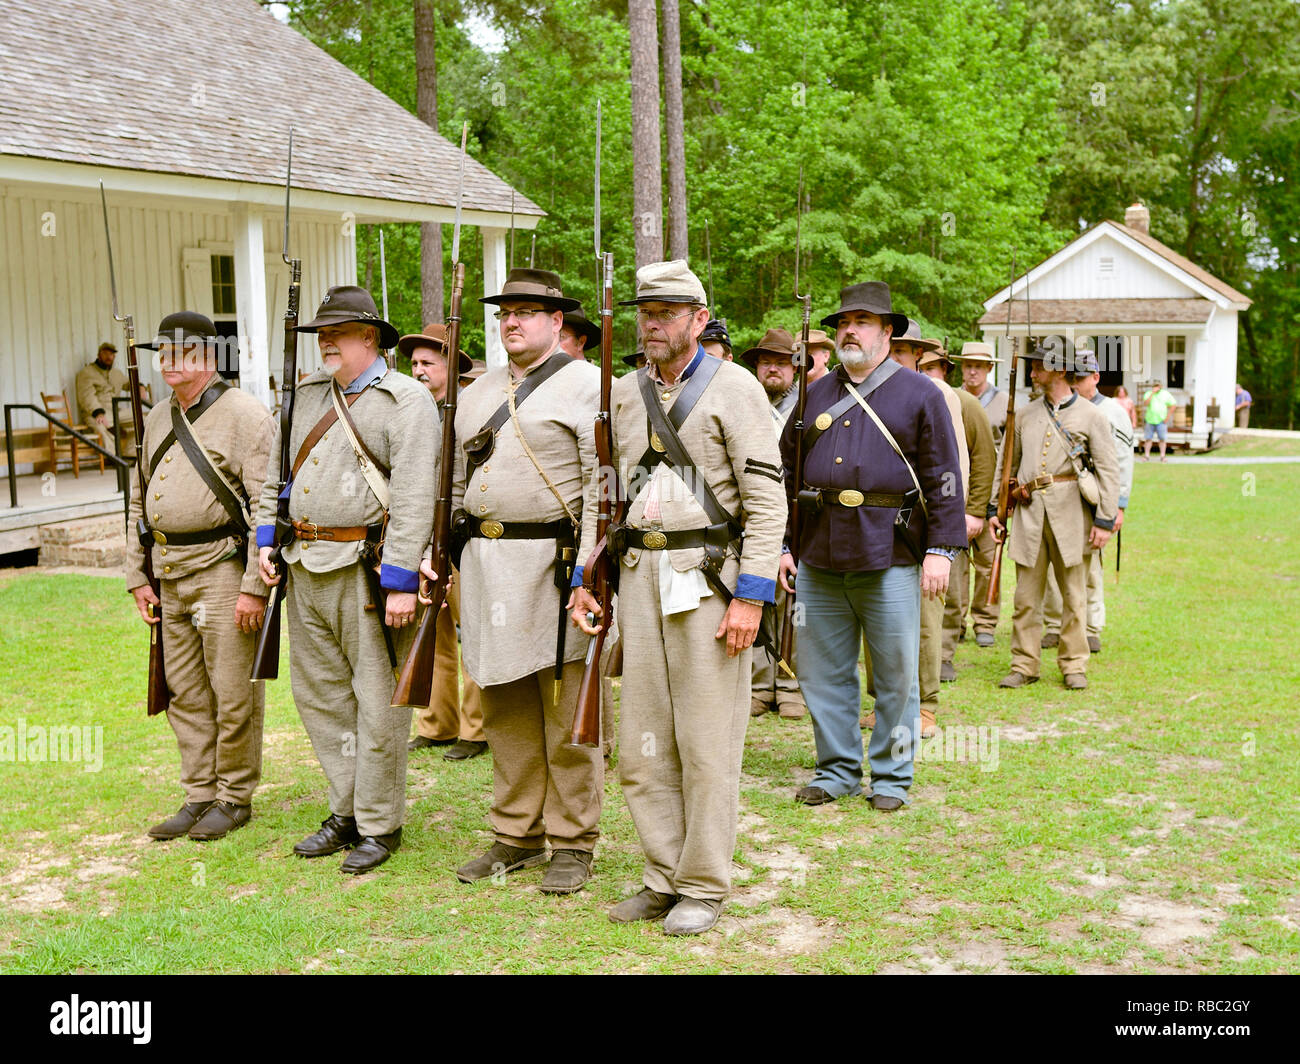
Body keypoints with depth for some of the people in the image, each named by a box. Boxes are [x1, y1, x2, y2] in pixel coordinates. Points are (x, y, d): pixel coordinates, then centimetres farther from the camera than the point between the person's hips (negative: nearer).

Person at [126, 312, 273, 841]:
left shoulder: (245, 416, -9)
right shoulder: (156, 421, 15)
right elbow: (140, 503, 21)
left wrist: (255, 586, -18)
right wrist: (138, 577, 15)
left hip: (222, 568, -7)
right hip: (168, 574, 7)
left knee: (233, 693, -1)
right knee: (186, 693, 12)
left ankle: (235, 798, 13)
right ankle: (199, 797, 21)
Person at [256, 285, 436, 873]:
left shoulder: (405, 399, -8)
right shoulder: (306, 394, 14)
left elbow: (413, 495, -15)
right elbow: (275, 470, 23)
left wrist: (401, 581, -21)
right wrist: (266, 540, 12)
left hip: (367, 566, -7)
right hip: (306, 566, 8)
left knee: (377, 700, 0)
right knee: (318, 692, 14)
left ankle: (380, 825, 12)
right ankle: (346, 811, 27)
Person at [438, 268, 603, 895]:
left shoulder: (584, 385, -3)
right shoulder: (478, 393, 18)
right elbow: (455, 479, 22)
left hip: (553, 561, -6)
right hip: (484, 561, 7)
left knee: (566, 711, 0)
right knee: (505, 710, 12)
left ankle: (573, 844, 10)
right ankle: (516, 836, 23)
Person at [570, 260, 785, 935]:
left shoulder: (733, 388, -4)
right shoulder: (622, 395, 14)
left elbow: (766, 499, -8)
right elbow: (600, 492, 18)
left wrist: (751, 596, -15)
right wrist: (584, 578, 9)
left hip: (709, 574, -6)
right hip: (639, 575, 6)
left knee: (707, 744, -1)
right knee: (642, 743, 8)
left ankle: (703, 887, 11)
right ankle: (663, 878, 20)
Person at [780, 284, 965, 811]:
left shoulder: (919, 394, 2)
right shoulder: (815, 395, 13)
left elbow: (943, 478, -2)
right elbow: (787, 474, 16)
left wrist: (941, 549, -9)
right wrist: (783, 545, 10)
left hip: (890, 556, -4)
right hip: (819, 557, 4)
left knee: (896, 674, 4)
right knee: (822, 671, 9)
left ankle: (892, 776, 17)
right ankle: (837, 770, 22)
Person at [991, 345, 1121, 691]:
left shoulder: (1091, 416, 1)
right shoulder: (1024, 415, 12)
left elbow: (1109, 470, -2)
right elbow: (1008, 465, 18)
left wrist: (1105, 520, -8)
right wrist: (994, 508, 12)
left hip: (1071, 515, -3)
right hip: (1030, 513, 3)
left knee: (1074, 596, 5)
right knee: (1026, 595, 4)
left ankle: (1074, 666, 15)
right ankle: (1023, 666, 11)